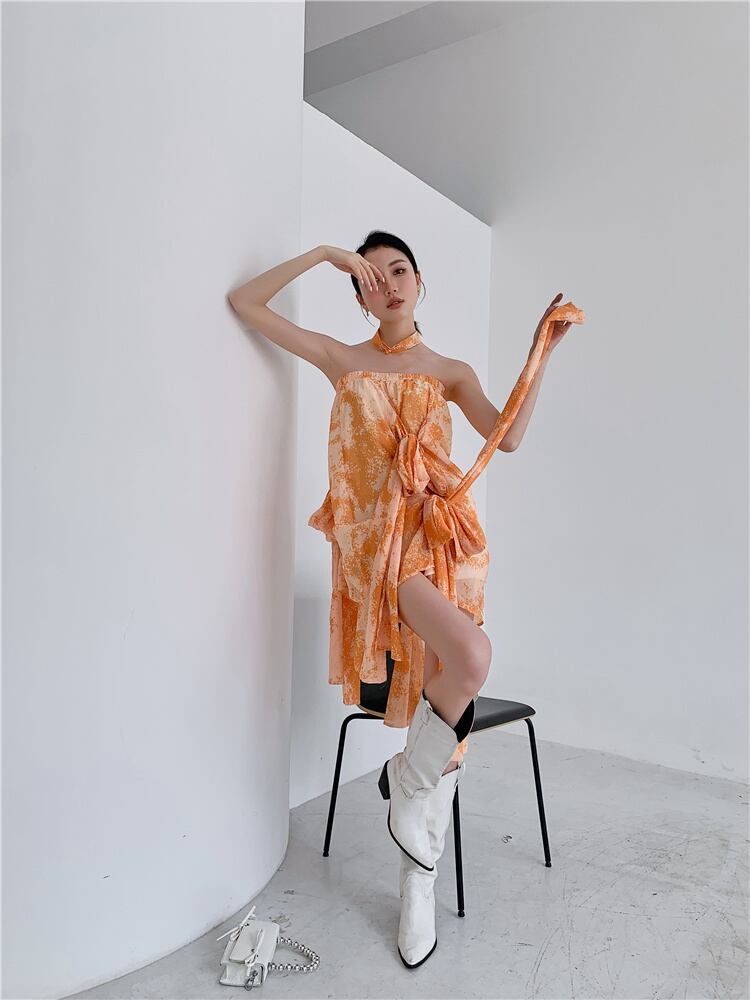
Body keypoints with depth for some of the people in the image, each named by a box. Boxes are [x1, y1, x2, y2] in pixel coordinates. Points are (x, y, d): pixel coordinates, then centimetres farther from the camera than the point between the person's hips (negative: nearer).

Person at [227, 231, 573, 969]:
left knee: (443, 690, -4)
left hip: (439, 531, 3)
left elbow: (507, 437, -2)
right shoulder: (342, 359, 12)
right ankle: (409, 781, 2)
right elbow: (244, 303, 10)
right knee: (471, 656, -28)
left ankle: (419, 881, 13)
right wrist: (322, 255, 7)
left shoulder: (450, 372, 15)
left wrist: (541, 351, -4)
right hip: (377, 536, -3)